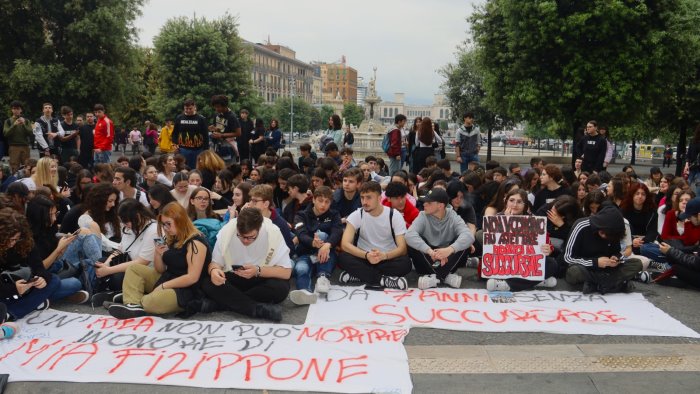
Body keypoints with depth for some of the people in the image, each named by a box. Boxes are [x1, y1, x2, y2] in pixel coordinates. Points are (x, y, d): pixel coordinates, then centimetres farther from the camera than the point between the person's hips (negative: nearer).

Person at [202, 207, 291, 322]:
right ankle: (259, 310, -29)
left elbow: (286, 272, -17)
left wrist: (258, 270, -31)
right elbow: (214, 263, -5)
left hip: (262, 280, -1)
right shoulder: (227, 230, -15)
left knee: (281, 288, -33)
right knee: (208, 283, -27)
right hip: (234, 280, 2)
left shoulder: (273, 232, -20)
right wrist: (214, 270, -29)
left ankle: (227, 300, -19)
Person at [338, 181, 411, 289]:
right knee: (343, 258, -30)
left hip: (388, 259, 0)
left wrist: (384, 256, -34)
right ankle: (384, 280, -28)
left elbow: (402, 248, -13)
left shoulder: (394, 215, -7)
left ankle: (360, 276, -24)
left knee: (406, 262, -32)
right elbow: (345, 244, -18)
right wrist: (366, 255, -35)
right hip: (363, 258, 1)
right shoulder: (356, 215, -6)